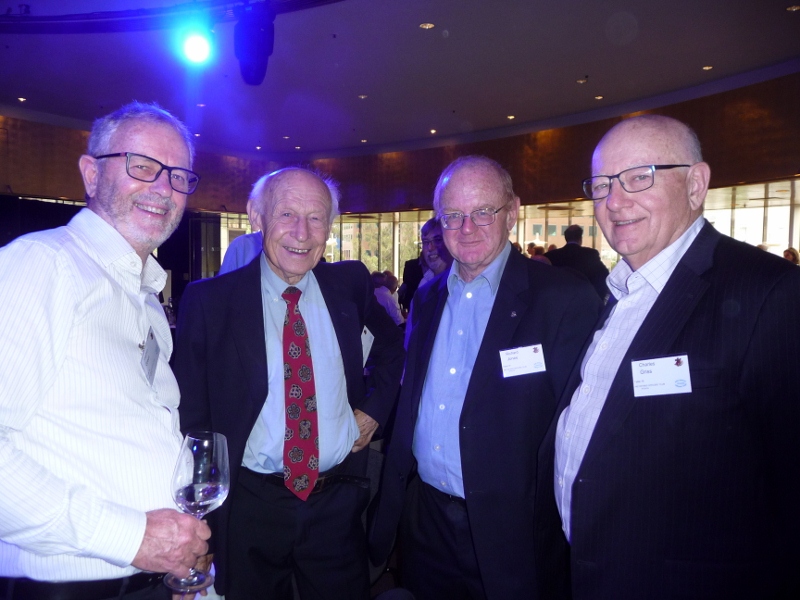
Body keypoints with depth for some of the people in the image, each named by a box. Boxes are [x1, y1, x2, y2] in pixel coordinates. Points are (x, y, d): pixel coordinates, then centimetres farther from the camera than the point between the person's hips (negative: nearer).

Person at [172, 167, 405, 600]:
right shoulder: (208, 299, -9)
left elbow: (391, 341, 16)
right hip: (249, 504, -1)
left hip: (337, 502, 2)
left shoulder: (351, 283, -2)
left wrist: (374, 408, 3)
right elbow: (191, 412, -4)